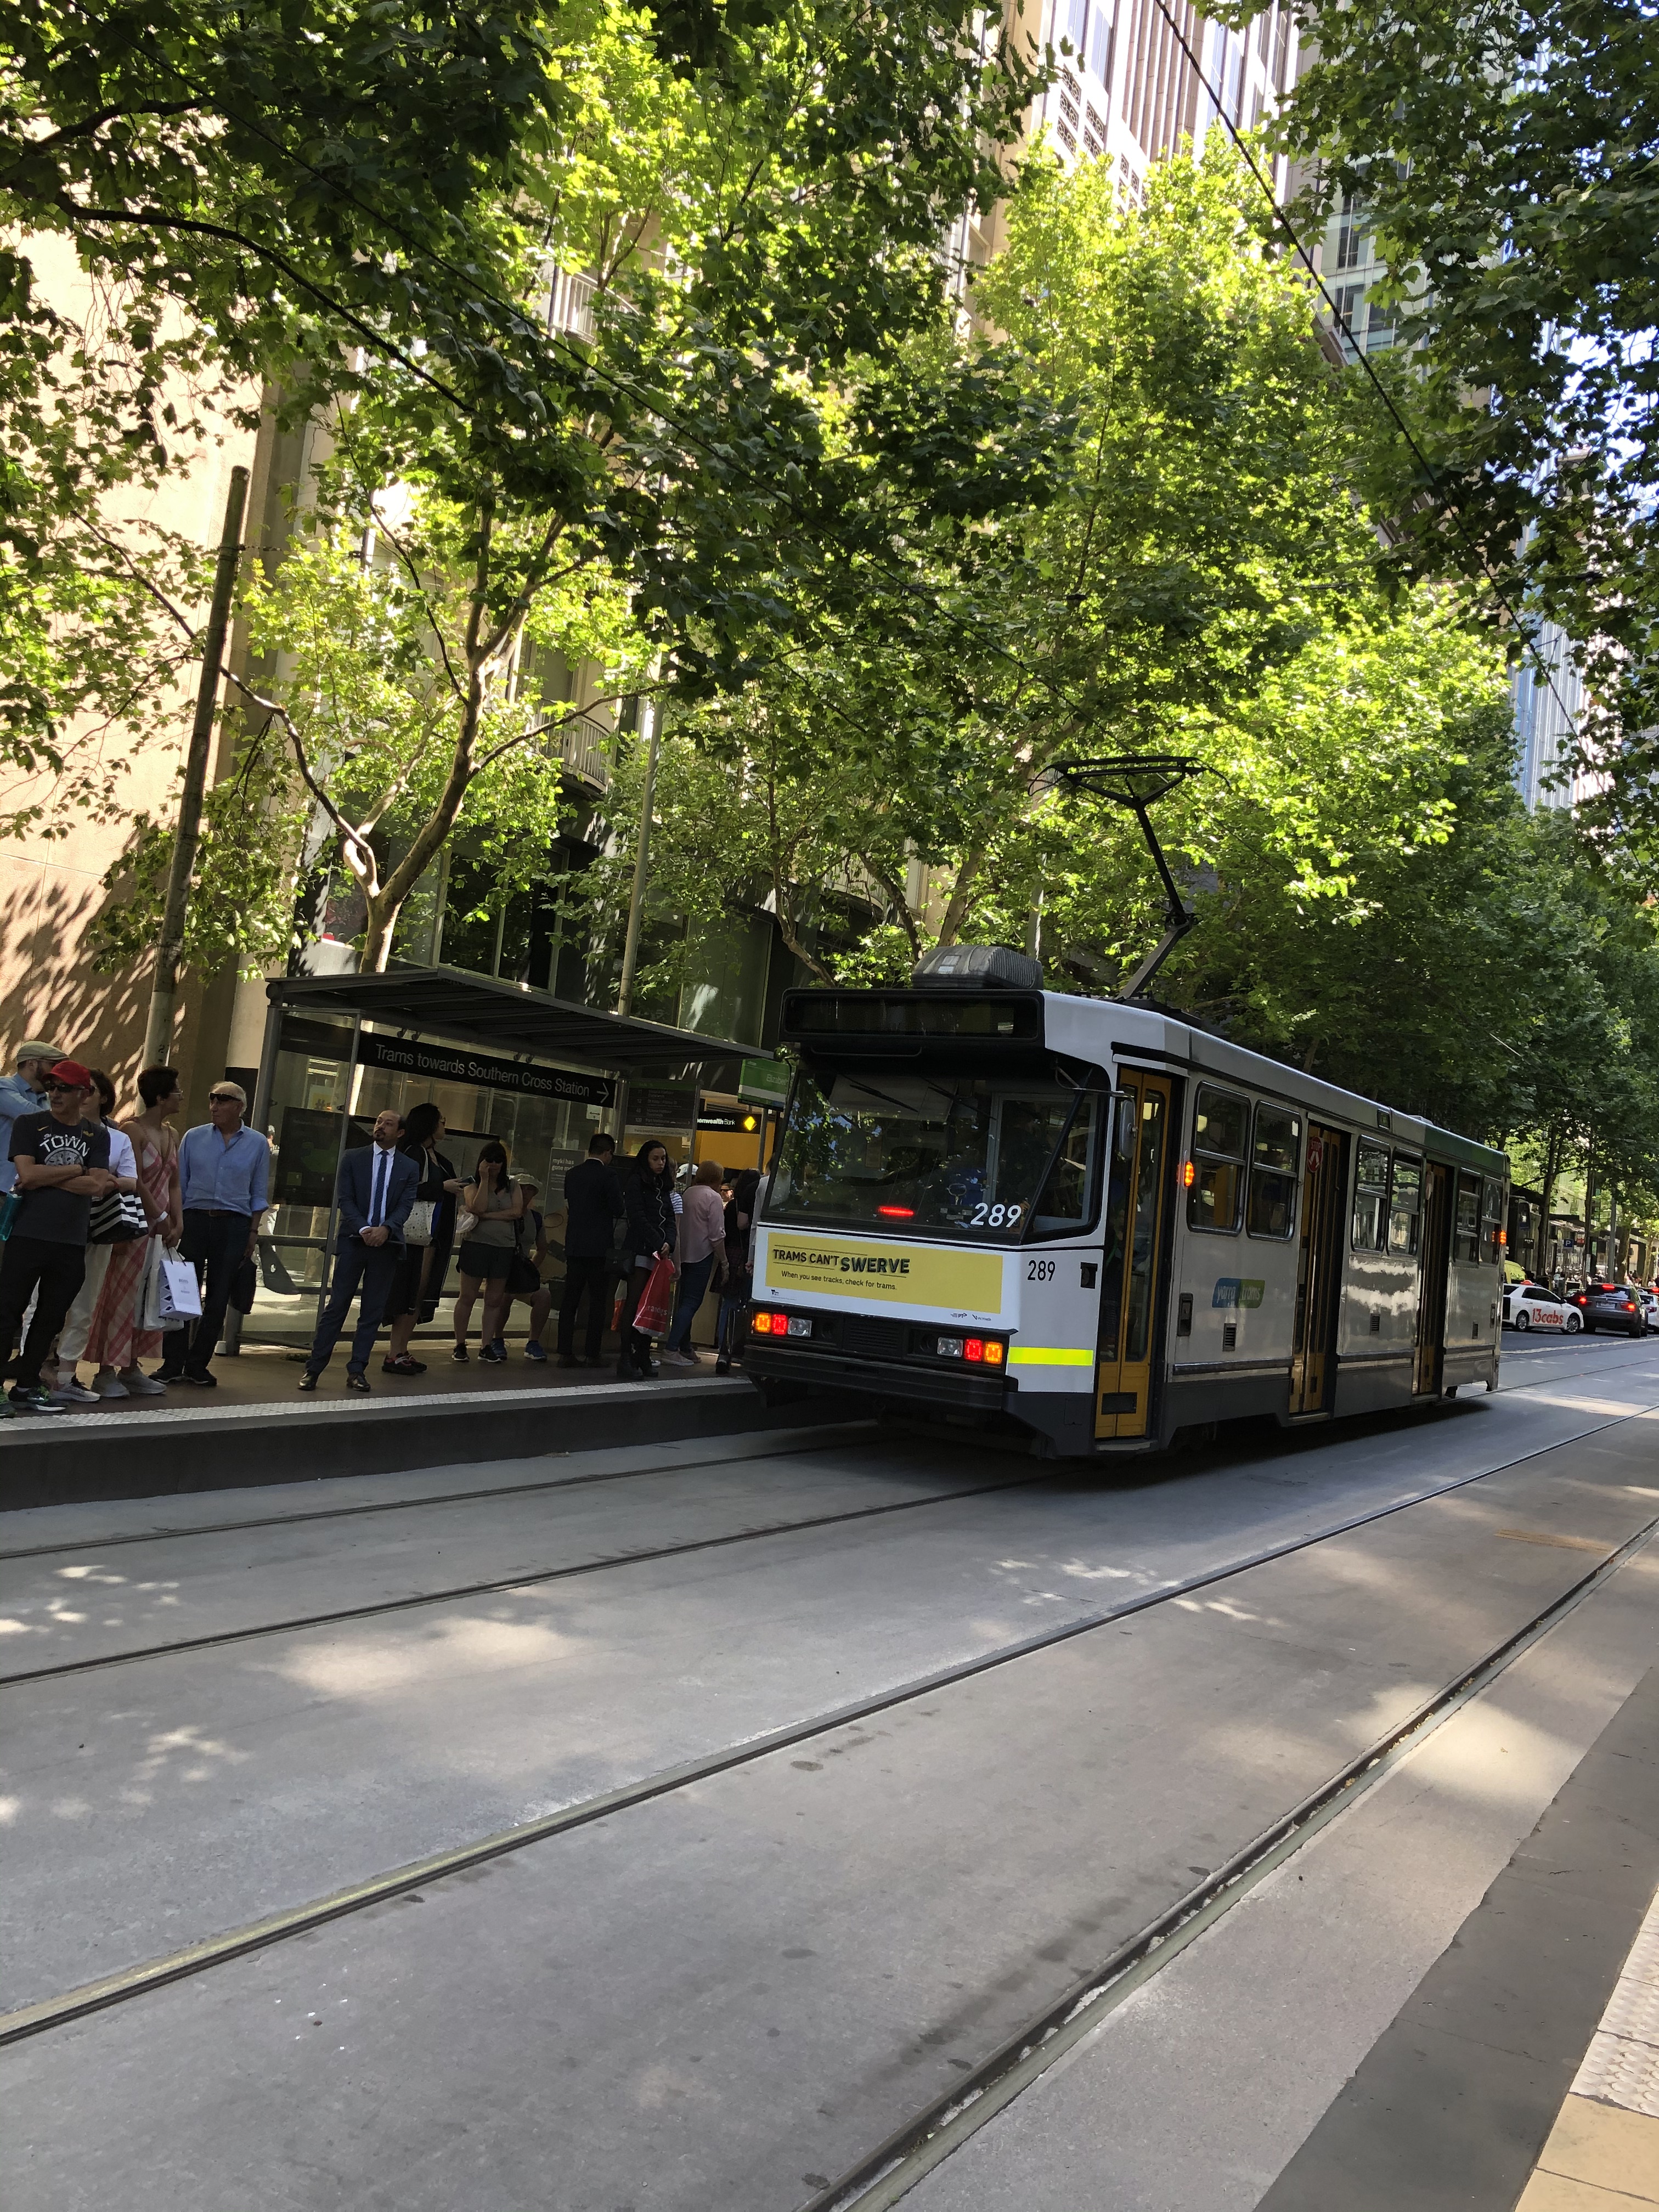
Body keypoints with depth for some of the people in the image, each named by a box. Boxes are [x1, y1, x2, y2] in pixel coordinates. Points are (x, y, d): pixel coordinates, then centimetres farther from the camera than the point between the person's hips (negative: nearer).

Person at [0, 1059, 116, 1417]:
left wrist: (45, 1177, -8)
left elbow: (98, 1187, -5)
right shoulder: (29, 1124, 3)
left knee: (51, 1319, 10)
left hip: (72, 1243, 3)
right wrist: (77, 1170, -6)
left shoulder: (97, 1136, 9)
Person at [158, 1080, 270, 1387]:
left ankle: (198, 1366, 12)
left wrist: (253, 1232, 3)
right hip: (194, 1220, 0)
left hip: (234, 1226, 0)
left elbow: (259, 1193, 8)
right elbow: (179, 1184, 9)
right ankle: (172, 1364, 6)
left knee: (218, 1299, 3)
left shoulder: (257, 1144, 5)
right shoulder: (194, 1137, 6)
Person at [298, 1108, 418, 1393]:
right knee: (337, 1306, -2)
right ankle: (313, 1369, 3)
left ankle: (357, 1371, 10)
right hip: (353, 1241, -1)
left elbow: (405, 1205, 0)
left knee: (373, 1311, 4)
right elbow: (345, 1200, -2)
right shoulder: (353, 1158, 5)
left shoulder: (409, 1168, 8)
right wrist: (364, 1229, -16)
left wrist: (385, 1229, -18)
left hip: (386, 1244, 2)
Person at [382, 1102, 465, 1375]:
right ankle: (394, 1355, -4)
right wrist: (442, 1187, -13)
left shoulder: (437, 1157, 16)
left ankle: (402, 1351, 14)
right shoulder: (415, 1153, -9)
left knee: (421, 1295, 9)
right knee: (409, 1292, -8)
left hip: (433, 1237, 9)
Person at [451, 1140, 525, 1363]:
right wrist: (484, 1180, -14)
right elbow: (478, 1208, -16)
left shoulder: (513, 1186, 9)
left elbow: (517, 1212, -5)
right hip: (476, 1244, -3)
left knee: (495, 1300, 5)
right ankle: (460, 1345, 10)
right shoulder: (473, 1184, 1)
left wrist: (488, 1216, -11)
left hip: (504, 1247, 3)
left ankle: (487, 1346, 11)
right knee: (467, 1297, 1)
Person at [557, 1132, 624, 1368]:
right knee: (598, 1302, 2)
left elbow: (569, 1206, 15)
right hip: (600, 1247, -5)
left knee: (570, 1299, 6)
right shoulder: (607, 1175, -10)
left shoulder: (572, 1175, 8)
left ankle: (566, 1353, 5)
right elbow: (618, 1210, -10)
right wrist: (623, 1208, 12)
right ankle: (594, 1354, 3)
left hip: (574, 1246, 5)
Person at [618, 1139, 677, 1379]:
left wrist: (668, 1243, -4)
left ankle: (643, 1355, 6)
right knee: (635, 1302, -9)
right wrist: (657, 1244, -14)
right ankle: (626, 1357, -10)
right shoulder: (636, 1183, 0)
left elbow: (670, 1218, 15)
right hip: (641, 1250, -6)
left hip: (661, 1251, 6)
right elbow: (638, 1218, -9)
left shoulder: (665, 1186, 20)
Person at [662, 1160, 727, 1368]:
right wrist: (724, 1262, -6)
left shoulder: (688, 1194, 11)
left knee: (685, 1301, 13)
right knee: (692, 1302, -7)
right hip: (702, 1255, -8)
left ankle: (685, 1349, 19)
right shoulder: (713, 1198, -9)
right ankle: (671, 1348, -14)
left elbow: (680, 1225, 14)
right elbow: (717, 1235, -12)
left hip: (684, 1254, 8)